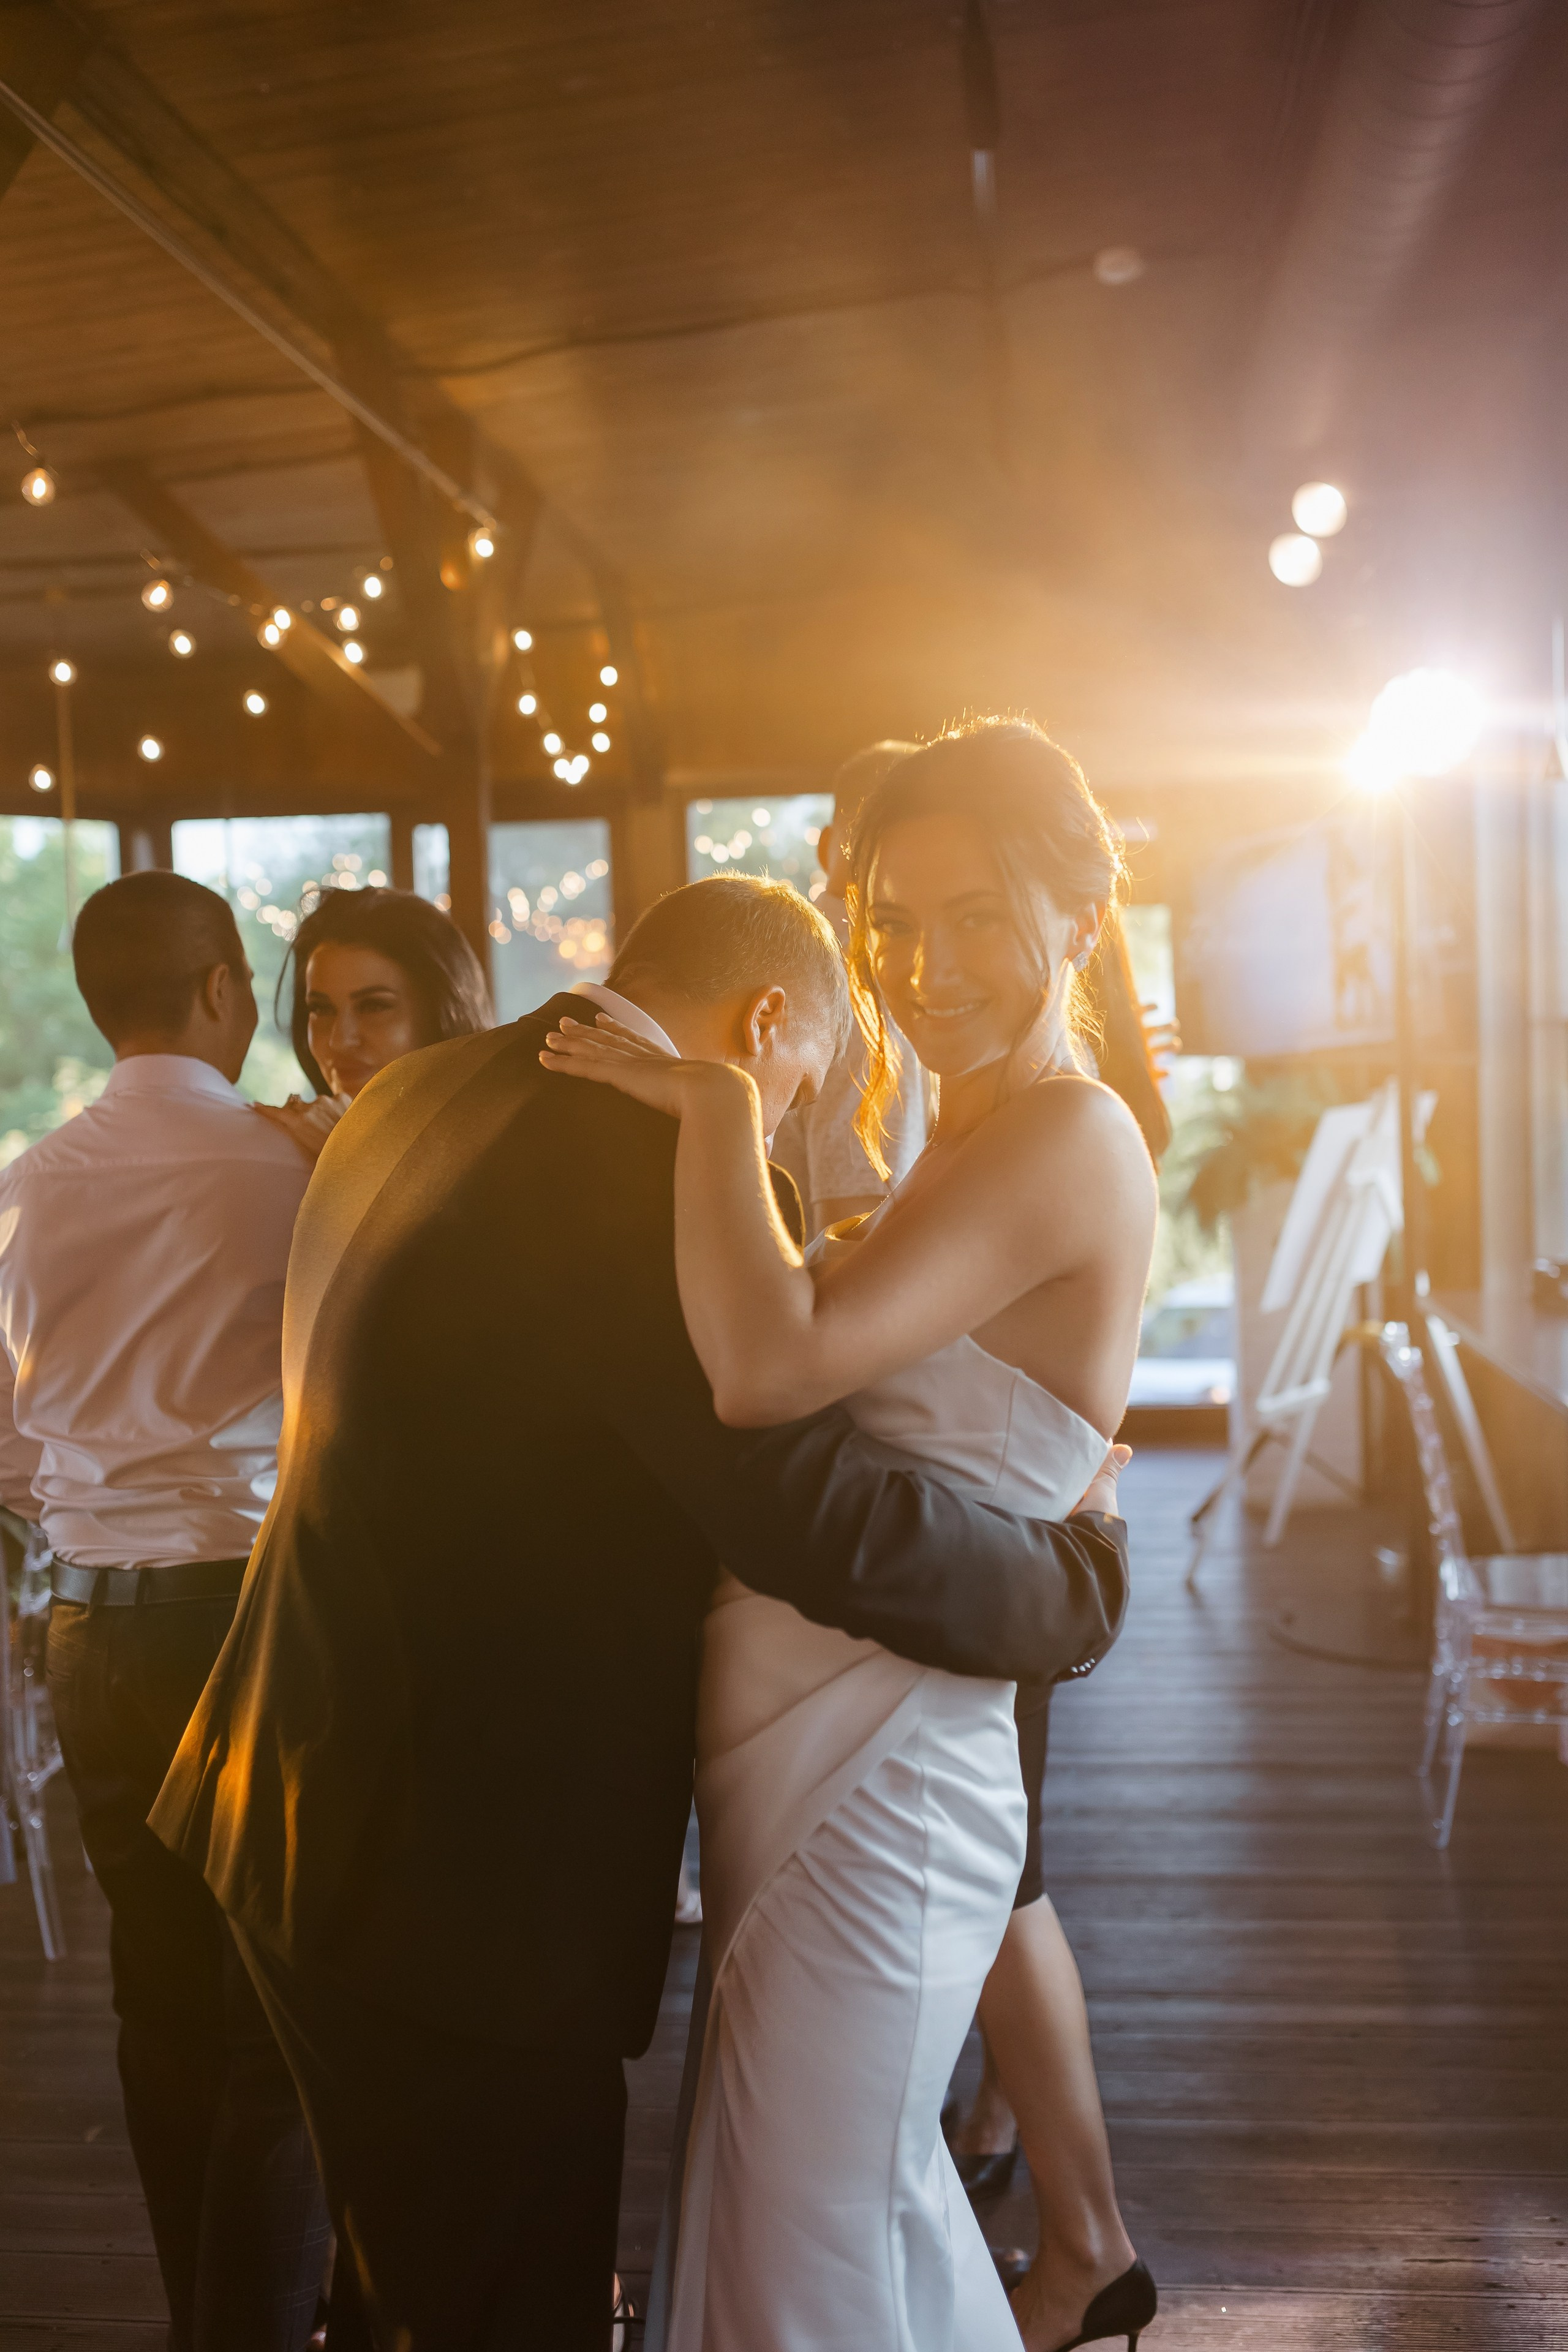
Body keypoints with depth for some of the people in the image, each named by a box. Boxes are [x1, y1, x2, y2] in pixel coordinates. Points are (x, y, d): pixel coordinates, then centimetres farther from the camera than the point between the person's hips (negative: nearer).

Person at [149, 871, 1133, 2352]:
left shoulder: (414, 1096, 7)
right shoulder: (637, 1173, -23)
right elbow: (828, 1517, -26)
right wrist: (1085, 1573, -9)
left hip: (307, 1811, 9)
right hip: (461, 1878, -9)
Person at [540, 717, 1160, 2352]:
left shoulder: (1072, 1137, -18)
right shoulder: (965, 1146, 13)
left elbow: (770, 1367, -29)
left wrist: (717, 1103, -18)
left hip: (876, 1791, -9)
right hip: (820, 1777, 9)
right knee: (876, 2208, 25)